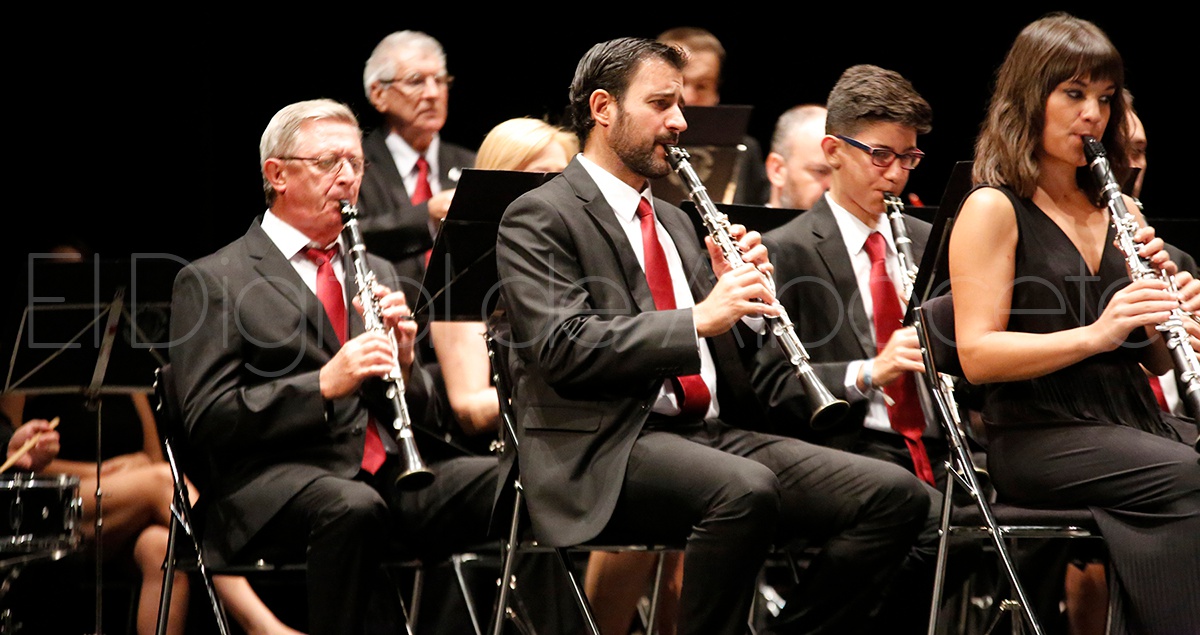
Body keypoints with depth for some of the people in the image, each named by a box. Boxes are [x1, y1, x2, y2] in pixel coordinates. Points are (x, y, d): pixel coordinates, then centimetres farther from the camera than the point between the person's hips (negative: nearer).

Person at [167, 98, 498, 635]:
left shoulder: (374, 272, 24)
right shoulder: (212, 282, 5)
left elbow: (428, 413, 22)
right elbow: (208, 422, -6)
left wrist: (402, 362, -1)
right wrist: (325, 384, -17)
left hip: (392, 474, 5)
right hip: (276, 486, -5)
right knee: (355, 508, -39)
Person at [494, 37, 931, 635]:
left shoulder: (673, 221, 26)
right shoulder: (539, 219, 0)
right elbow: (564, 348, -15)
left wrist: (740, 291, 5)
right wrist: (698, 319, -21)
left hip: (712, 431, 8)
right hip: (607, 451, -8)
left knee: (896, 494, -12)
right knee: (744, 490, -39)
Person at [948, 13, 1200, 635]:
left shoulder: (1119, 213, 18)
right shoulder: (994, 209, -1)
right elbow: (978, 355, -10)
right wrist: (1095, 335, -21)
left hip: (1135, 420, 6)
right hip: (1038, 437, -6)